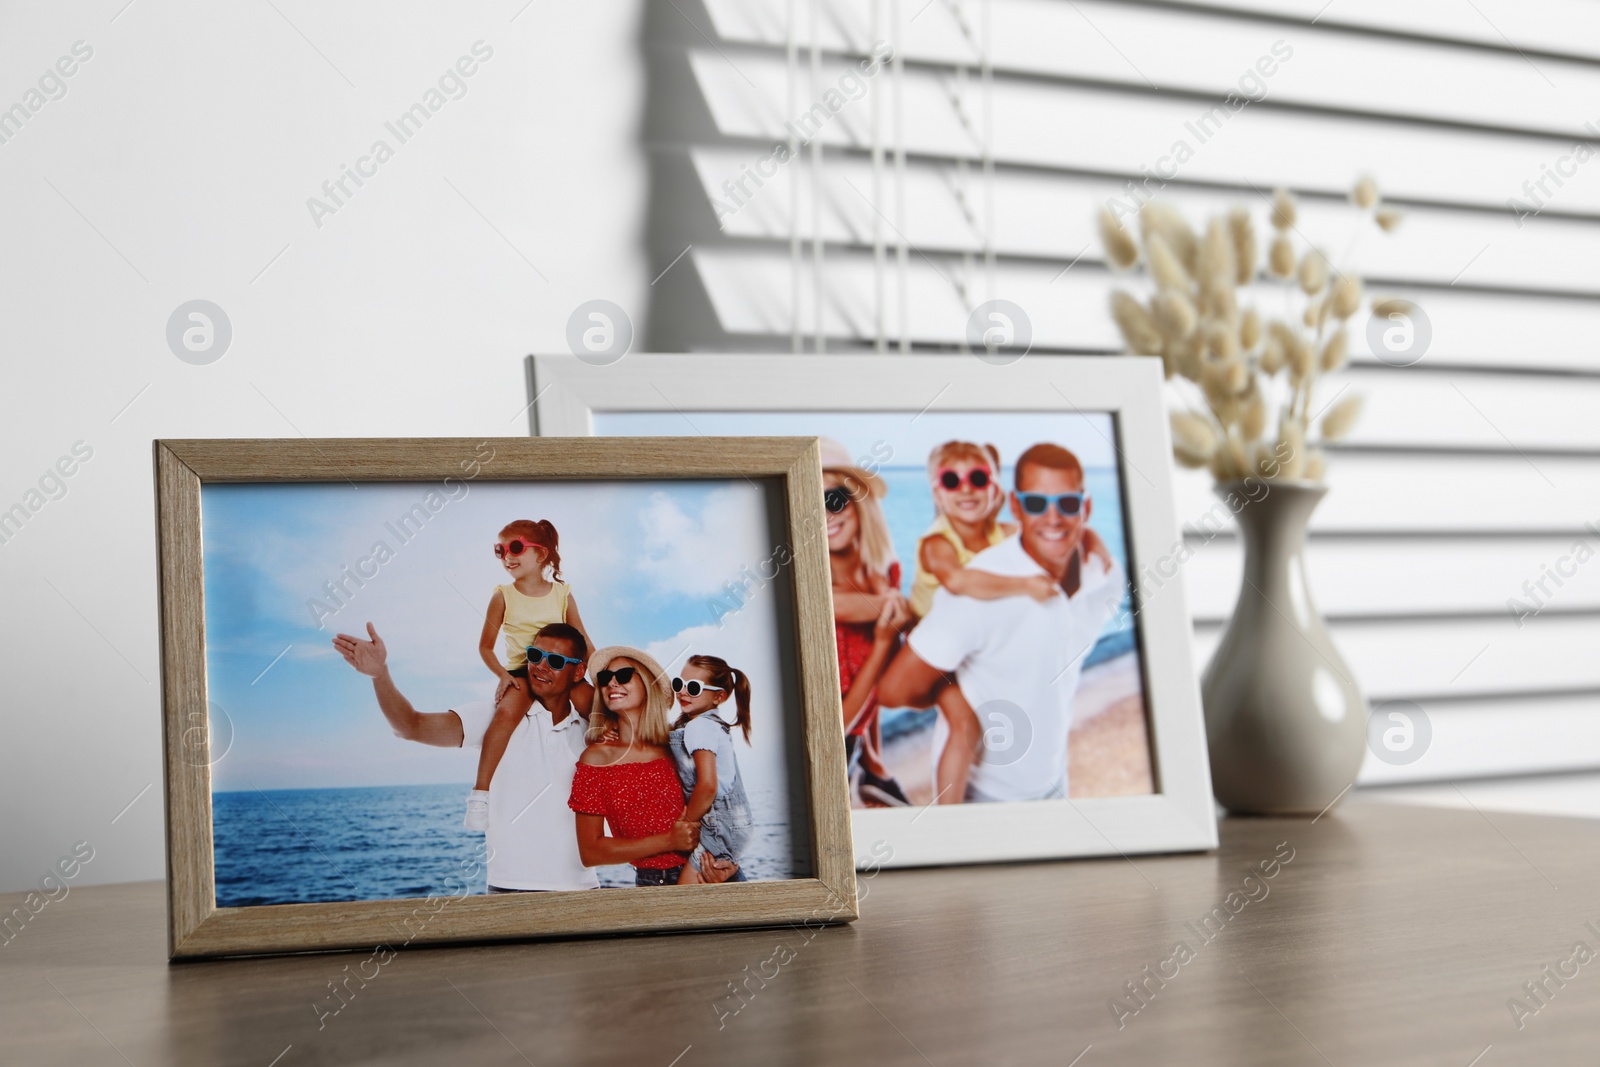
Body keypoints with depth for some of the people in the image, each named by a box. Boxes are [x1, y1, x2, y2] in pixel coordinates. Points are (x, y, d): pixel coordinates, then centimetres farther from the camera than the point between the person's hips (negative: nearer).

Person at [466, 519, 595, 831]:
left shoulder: (562, 594, 5)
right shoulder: (504, 596, 2)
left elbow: (583, 644, 9)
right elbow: (486, 645, 7)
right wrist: (503, 675, -10)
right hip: (520, 672, -2)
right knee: (507, 712, -33)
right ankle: (480, 792, -32)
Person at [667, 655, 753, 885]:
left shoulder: (698, 727, -15)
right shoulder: (714, 724, 13)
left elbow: (707, 785, -24)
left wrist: (688, 821, -11)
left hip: (718, 827, -10)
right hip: (732, 823, 10)